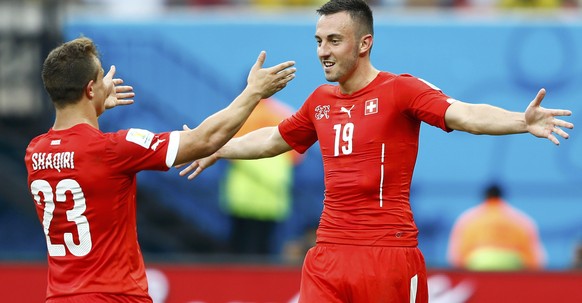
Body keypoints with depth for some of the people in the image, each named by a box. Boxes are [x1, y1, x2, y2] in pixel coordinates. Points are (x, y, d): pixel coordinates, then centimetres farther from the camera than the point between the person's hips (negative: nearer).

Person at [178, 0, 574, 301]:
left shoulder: (400, 90, -7)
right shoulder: (320, 101, 13)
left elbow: (464, 115, -22)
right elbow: (273, 140, 33)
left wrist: (523, 121, -40)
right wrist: (216, 150, 45)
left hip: (389, 253, -6)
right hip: (328, 256, 6)